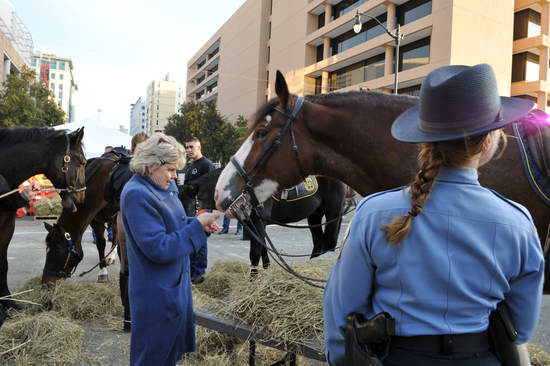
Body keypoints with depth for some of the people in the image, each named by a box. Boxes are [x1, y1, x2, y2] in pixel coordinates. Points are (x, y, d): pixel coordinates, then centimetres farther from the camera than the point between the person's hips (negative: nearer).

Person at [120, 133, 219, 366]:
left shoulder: (165, 186, 2)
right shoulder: (137, 194, -24)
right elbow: (159, 248, -27)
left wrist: (199, 223, -4)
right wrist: (197, 225, -22)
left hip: (175, 283, 9)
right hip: (157, 294, -9)